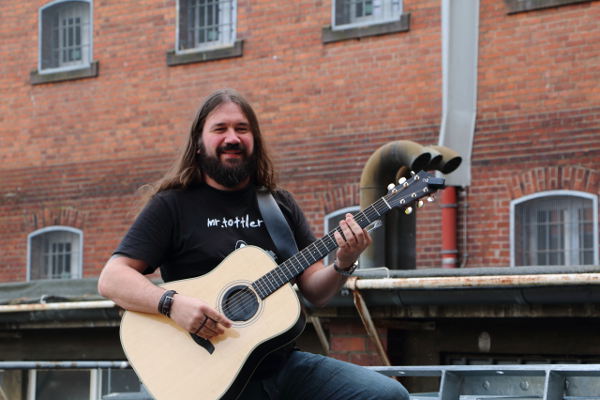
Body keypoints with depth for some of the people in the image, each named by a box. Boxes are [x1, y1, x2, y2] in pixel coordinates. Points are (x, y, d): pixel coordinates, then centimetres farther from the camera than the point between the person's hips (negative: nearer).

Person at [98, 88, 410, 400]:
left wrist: (342, 266, -8)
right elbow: (112, 279, -7)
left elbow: (314, 292, 14)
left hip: (284, 364, 5)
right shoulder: (173, 205, 1)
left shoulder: (280, 205, 15)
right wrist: (172, 304, -23)